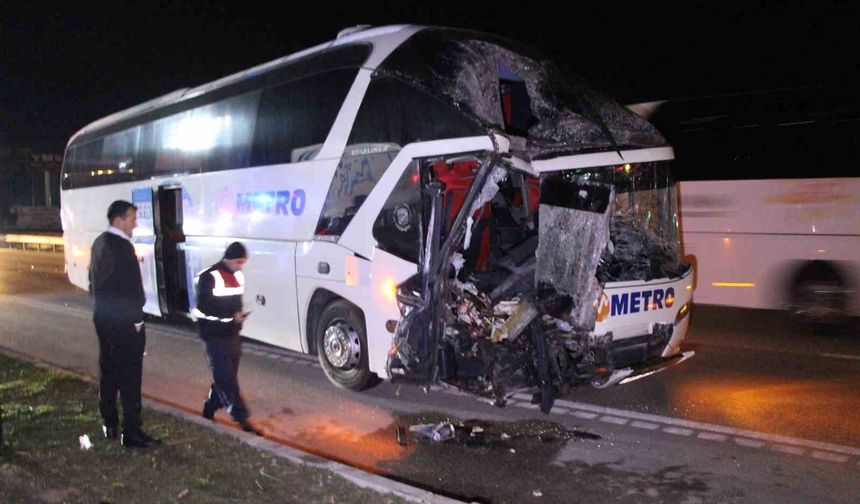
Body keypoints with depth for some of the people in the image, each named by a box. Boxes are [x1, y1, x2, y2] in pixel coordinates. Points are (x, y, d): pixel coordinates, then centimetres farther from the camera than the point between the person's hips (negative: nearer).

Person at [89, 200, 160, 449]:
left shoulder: (99, 243, 9)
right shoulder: (122, 246, -19)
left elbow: (94, 281, 17)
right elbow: (132, 287, -20)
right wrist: (137, 319, -11)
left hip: (103, 318, 10)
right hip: (124, 321, -9)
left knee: (108, 372, 16)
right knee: (129, 377, -4)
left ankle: (109, 425, 27)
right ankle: (131, 433, 1)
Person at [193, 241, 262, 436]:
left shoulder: (238, 275, 12)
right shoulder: (209, 277, -13)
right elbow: (203, 307, -19)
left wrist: (239, 315, 2)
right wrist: (231, 316, -21)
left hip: (233, 335, 8)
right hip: (215, 336, -8)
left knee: (224, 377, 12)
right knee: (226, 379, -7)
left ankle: (209, 412, 28)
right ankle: (242, 419, -7)